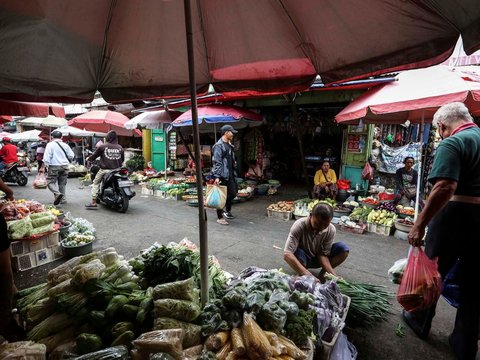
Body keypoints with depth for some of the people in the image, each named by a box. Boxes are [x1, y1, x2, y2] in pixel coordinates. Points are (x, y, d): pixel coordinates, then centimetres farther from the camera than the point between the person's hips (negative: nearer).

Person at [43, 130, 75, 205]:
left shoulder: (50, 145, -6)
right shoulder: (65, 145, 6)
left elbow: (46, 157, -11)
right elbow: (71, 156, 8)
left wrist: (47, 165, 0)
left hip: (54, 166, -4)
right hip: (65, 166, 4)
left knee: (51, 181, 2)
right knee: (62, 183, 13)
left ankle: (57, 193, -23)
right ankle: (63, 199, 17)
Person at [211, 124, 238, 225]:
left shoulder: (229, 144, 15)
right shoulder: (219, 145, -14)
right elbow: (217, 162, -19)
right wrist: (217, 176, -23)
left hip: (230, 174, 9)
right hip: (222, 175, -9)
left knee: (233, 193, 14)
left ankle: (227, 210, 36)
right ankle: (220, 217, 11)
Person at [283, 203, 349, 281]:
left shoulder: (331, 230, -22)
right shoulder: (299, 226, -32)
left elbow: (323, 254, -16)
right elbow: (287, 254, -39)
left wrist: (332, 273, -33)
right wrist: (305, 272, -50)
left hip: (317, 259, 3)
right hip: (302, 258, -3)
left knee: (343, 249, -20)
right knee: (297, 252, -39)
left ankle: (322, 274, -6)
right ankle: (302, 276, -9)